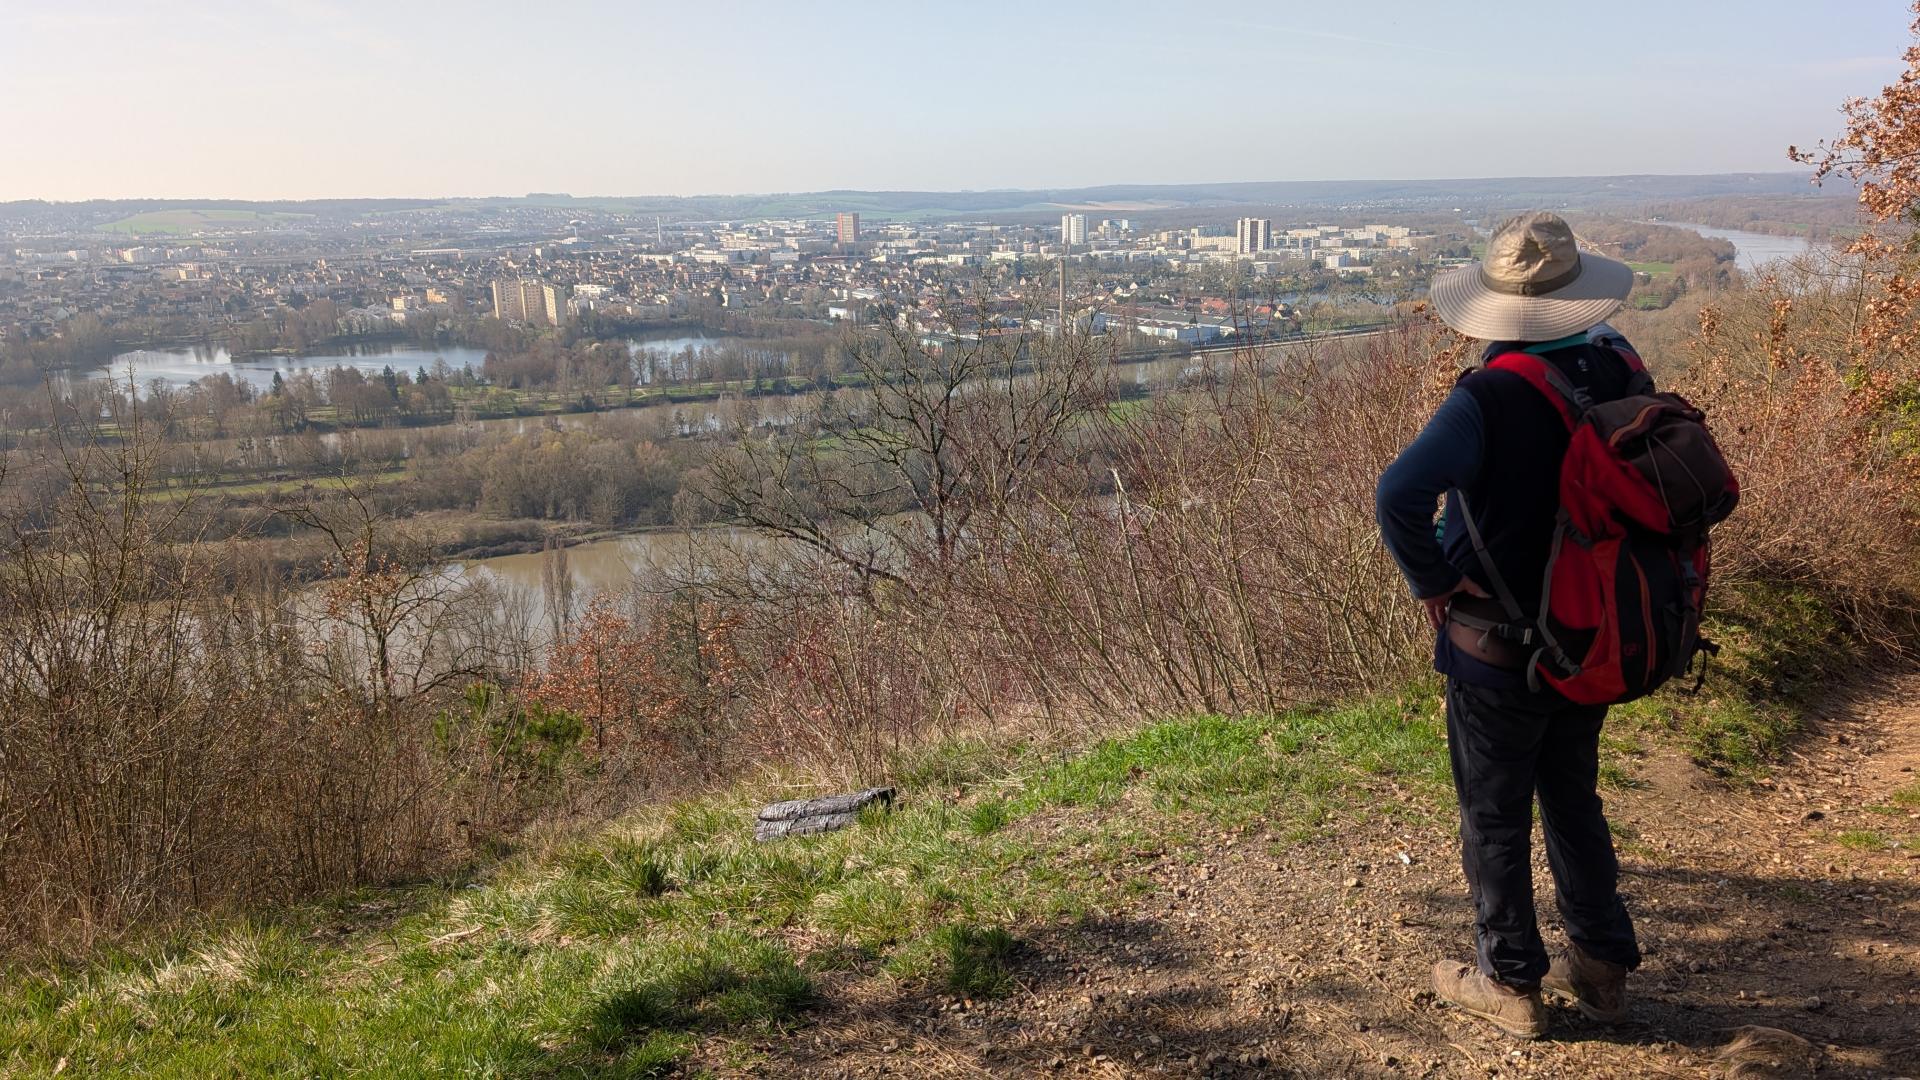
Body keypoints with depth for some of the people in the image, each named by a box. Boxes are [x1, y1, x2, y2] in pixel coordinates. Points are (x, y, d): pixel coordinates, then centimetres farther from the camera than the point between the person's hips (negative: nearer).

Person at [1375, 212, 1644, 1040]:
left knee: (1495, 818, 11)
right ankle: (1602, 965, 35)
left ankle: (1511, 985, 25)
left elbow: (1400, 494, -38)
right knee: (1573, 800, 23)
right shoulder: (1614, 370, -5)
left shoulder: (1487, 398, -24)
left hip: (1496, 650, -6)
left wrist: (1432, 580, -22)